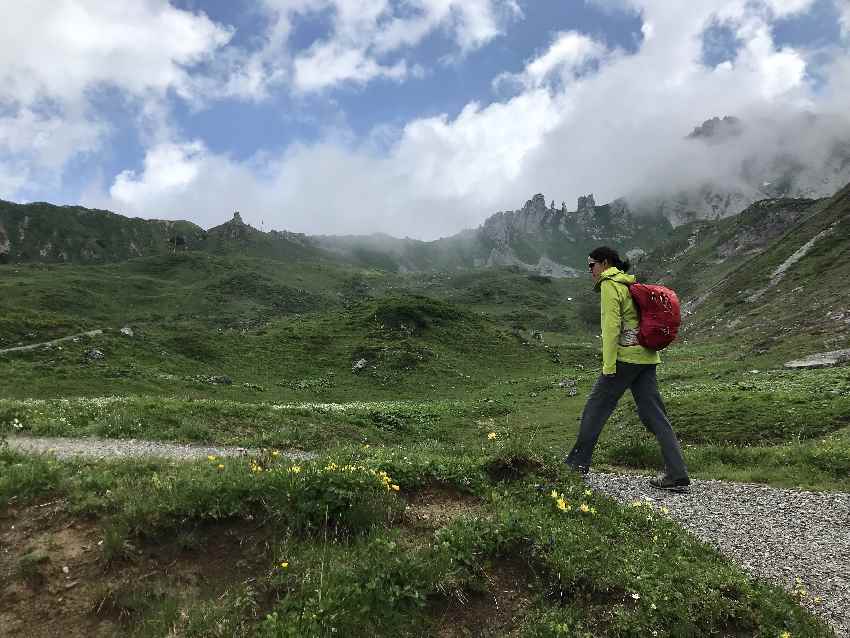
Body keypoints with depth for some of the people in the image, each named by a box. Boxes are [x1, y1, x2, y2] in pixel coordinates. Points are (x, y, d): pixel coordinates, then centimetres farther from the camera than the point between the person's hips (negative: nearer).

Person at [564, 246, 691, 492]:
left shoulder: (610, 285, -6)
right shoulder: (630, 284, 20)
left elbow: (611, 326, -15)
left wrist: (608, 365, -16)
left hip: (625, 357, -8)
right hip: (647, 357, 8)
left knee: (596, 408, 3)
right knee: (654, 414, 6)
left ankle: (578, 463, 11)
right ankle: (677, 476, 4)